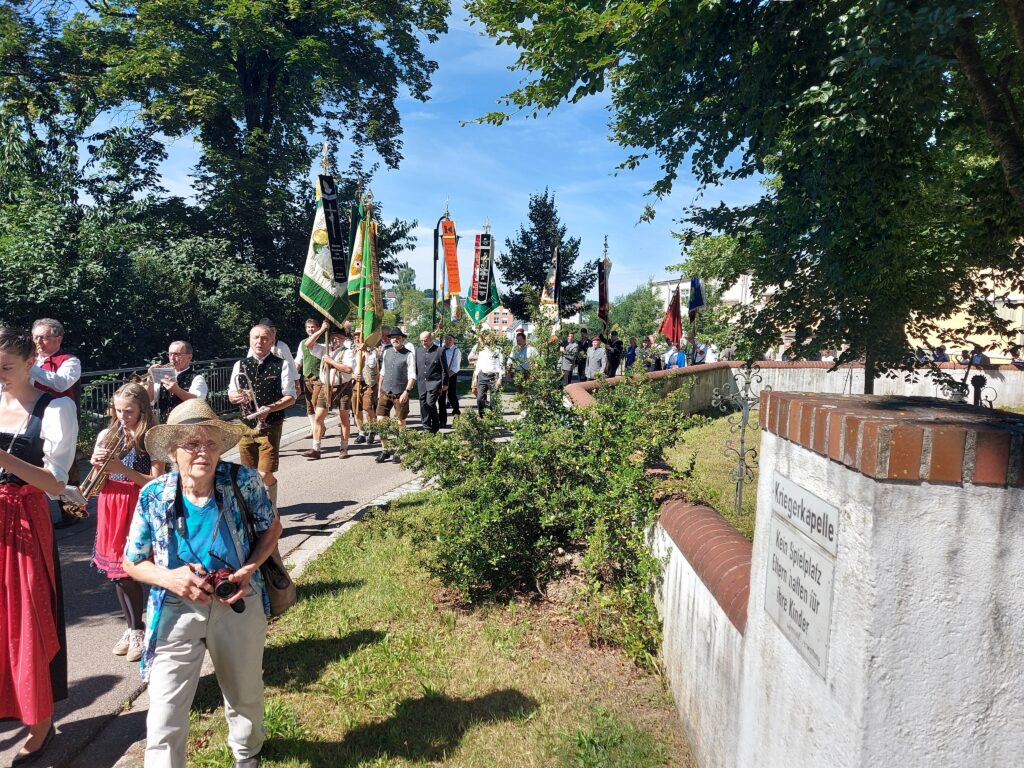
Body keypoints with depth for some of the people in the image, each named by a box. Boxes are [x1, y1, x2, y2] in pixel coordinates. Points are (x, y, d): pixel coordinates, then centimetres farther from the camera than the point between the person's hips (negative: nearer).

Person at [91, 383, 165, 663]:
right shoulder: (107, 435, 5)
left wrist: (121, 468, -22)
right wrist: (98, 463, -12)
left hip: (139, 509, -5)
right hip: (111, 507, 5)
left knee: (131, 571, -5)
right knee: (117, 572, 11)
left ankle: (140, 632, 12)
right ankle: (133, 628, 27)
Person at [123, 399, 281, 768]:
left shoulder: (243, 481, -17)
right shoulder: (153, 496, -14)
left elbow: (271, 527, 0)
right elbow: (132, 563, -2)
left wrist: (249, 569, -17)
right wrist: (168, 578, -23)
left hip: (239, 604, 1)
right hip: (177, 610, -1)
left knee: (245, 694, 24)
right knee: (164, 718, -1)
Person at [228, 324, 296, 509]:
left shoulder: (281, 365, -3)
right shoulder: (240, 365, 8)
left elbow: (290, 396, -4)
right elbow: (231, 394, 15)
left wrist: (270, 408, -20)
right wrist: (236, 396, -9)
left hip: (270, 425, -4)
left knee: (265, 474, -10)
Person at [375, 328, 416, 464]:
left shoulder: (409, 355, -7)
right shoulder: (387, 352, 8)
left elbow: (412, 376, -11)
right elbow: (383, 372, 16)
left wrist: (407, 391, -20)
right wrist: (379, 389, 15)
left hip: (400, 393, -4)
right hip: (385, 392, 4)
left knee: (400, 423, 5)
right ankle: (384, 450, 14)